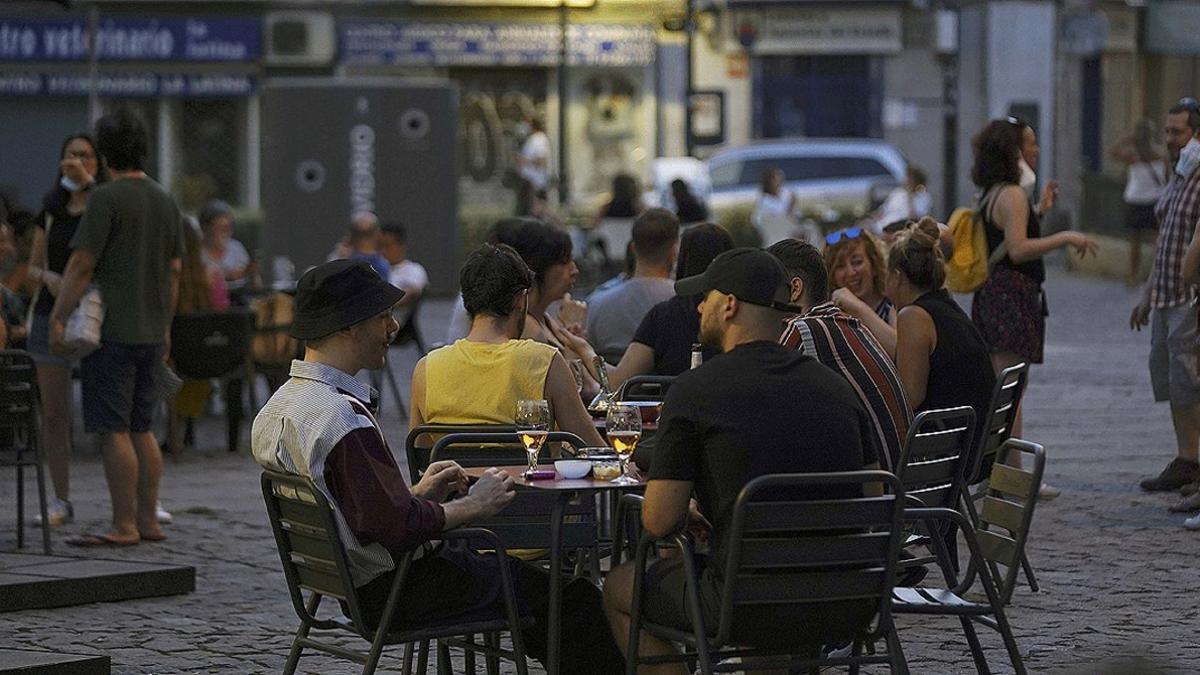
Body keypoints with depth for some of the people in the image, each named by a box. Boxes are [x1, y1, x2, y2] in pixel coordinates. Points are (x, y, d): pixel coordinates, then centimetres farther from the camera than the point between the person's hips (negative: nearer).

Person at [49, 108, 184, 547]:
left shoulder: (106, 198, -11)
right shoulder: (165, 202, 11)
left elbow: (81, 264, -14)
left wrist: (58, 317, -9)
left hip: (111, 330, -8)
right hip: (150, 331, 8)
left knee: (113, 430, -6)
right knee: (140, 428, 13)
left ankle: (123, 527, -7)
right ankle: (148, 521, 12)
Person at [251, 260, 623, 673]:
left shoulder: (275, 410, 5)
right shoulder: (343, 418, -27)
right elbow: (397, 526, -29)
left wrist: (416, 494, 9)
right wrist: (471, 506, -13)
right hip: (396, 593, -11)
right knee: (577, 598, -2)